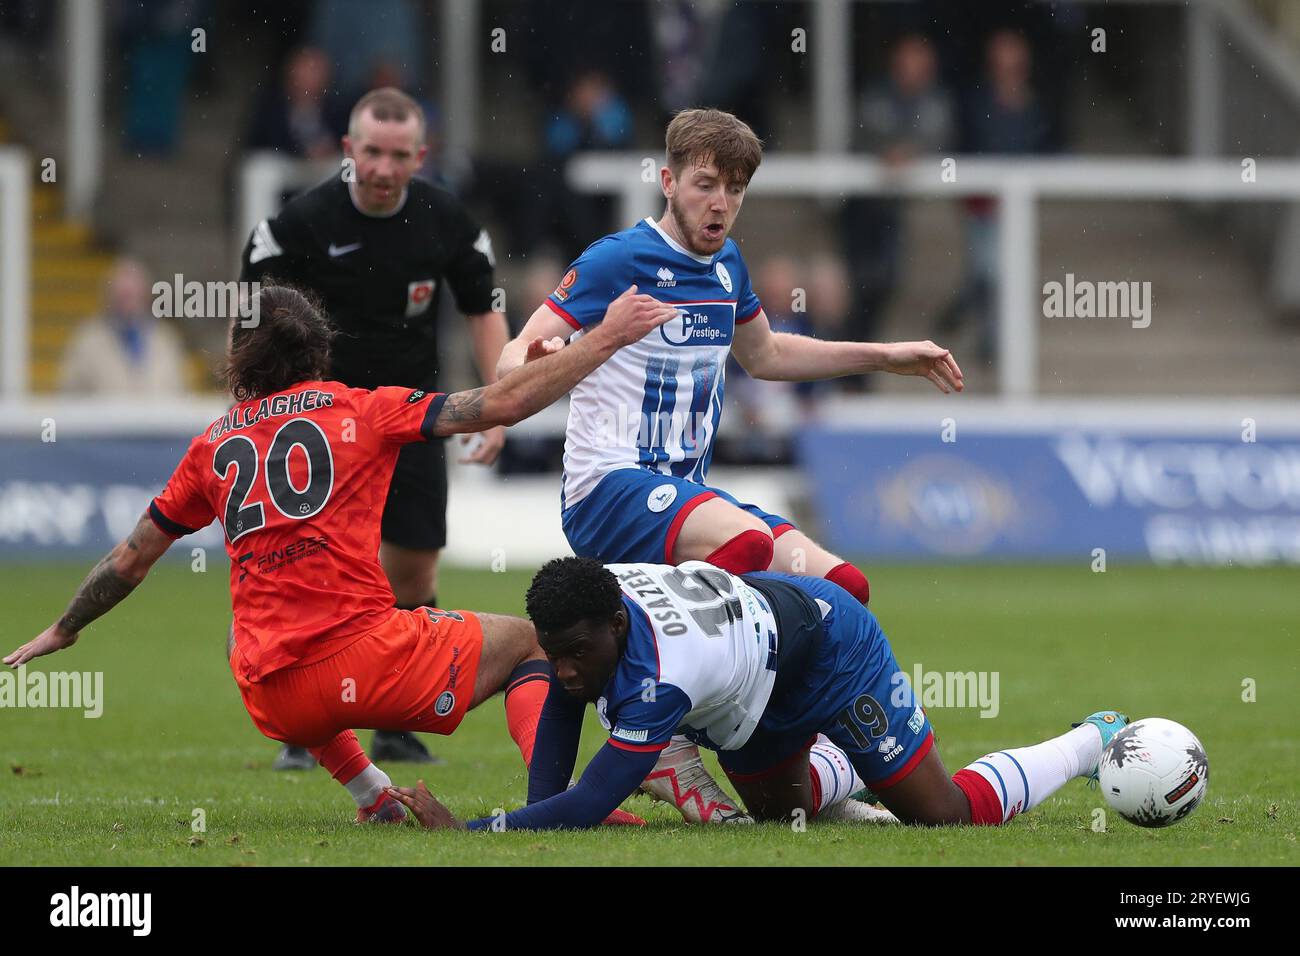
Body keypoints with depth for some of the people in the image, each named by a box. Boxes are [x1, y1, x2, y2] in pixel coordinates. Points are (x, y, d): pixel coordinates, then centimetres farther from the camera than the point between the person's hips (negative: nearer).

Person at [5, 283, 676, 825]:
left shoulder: (213, 445, 14)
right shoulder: (360, 409, 5)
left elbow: (130, 561, 22)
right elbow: (500, 405, -1)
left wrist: (62, 632, 38)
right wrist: (608, 338, 6)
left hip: (274, 701, 4)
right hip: (371, 660, -4)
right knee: (528, 643, 17)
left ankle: (375, 798, 28)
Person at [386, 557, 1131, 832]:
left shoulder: (657, 676, -46)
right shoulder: (580, 617, -25)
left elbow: (590, 806, -48)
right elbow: (559, 719, -8)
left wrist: (467, 833, -52)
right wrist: (535, 824, -23)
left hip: (832, 648, -7)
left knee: (944, 814, 1)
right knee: (780, 811, 25)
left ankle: (1094, 745, 22)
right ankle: (838, 770, 57)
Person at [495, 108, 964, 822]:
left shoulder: (725, 264, 15)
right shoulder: (619, 260, -9)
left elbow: (764, 355, 34)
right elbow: (513, 361, -12)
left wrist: (887, 357, 33)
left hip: (687, 494, 8)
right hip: (610, 488, -8)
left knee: (842, 589, -6)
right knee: (747, 541, -37)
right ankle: (669, 745, -32)